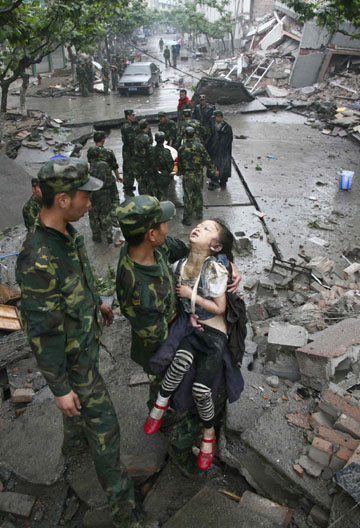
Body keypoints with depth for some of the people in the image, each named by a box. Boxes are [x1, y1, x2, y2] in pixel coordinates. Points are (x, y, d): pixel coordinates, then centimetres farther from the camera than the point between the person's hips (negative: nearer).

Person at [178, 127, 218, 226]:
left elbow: (179, 163, 2)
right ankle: (199, 213, 32)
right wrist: (214, 170, 6)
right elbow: (207, 159, -5)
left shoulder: (181, 149, -8)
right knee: (198, 194, 20)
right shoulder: (199, 146, -8)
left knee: (188, 197, 5)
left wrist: (179, 172, 20)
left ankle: (187, 218, 10)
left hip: (187, 176, -1)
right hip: (199, 175, 1)